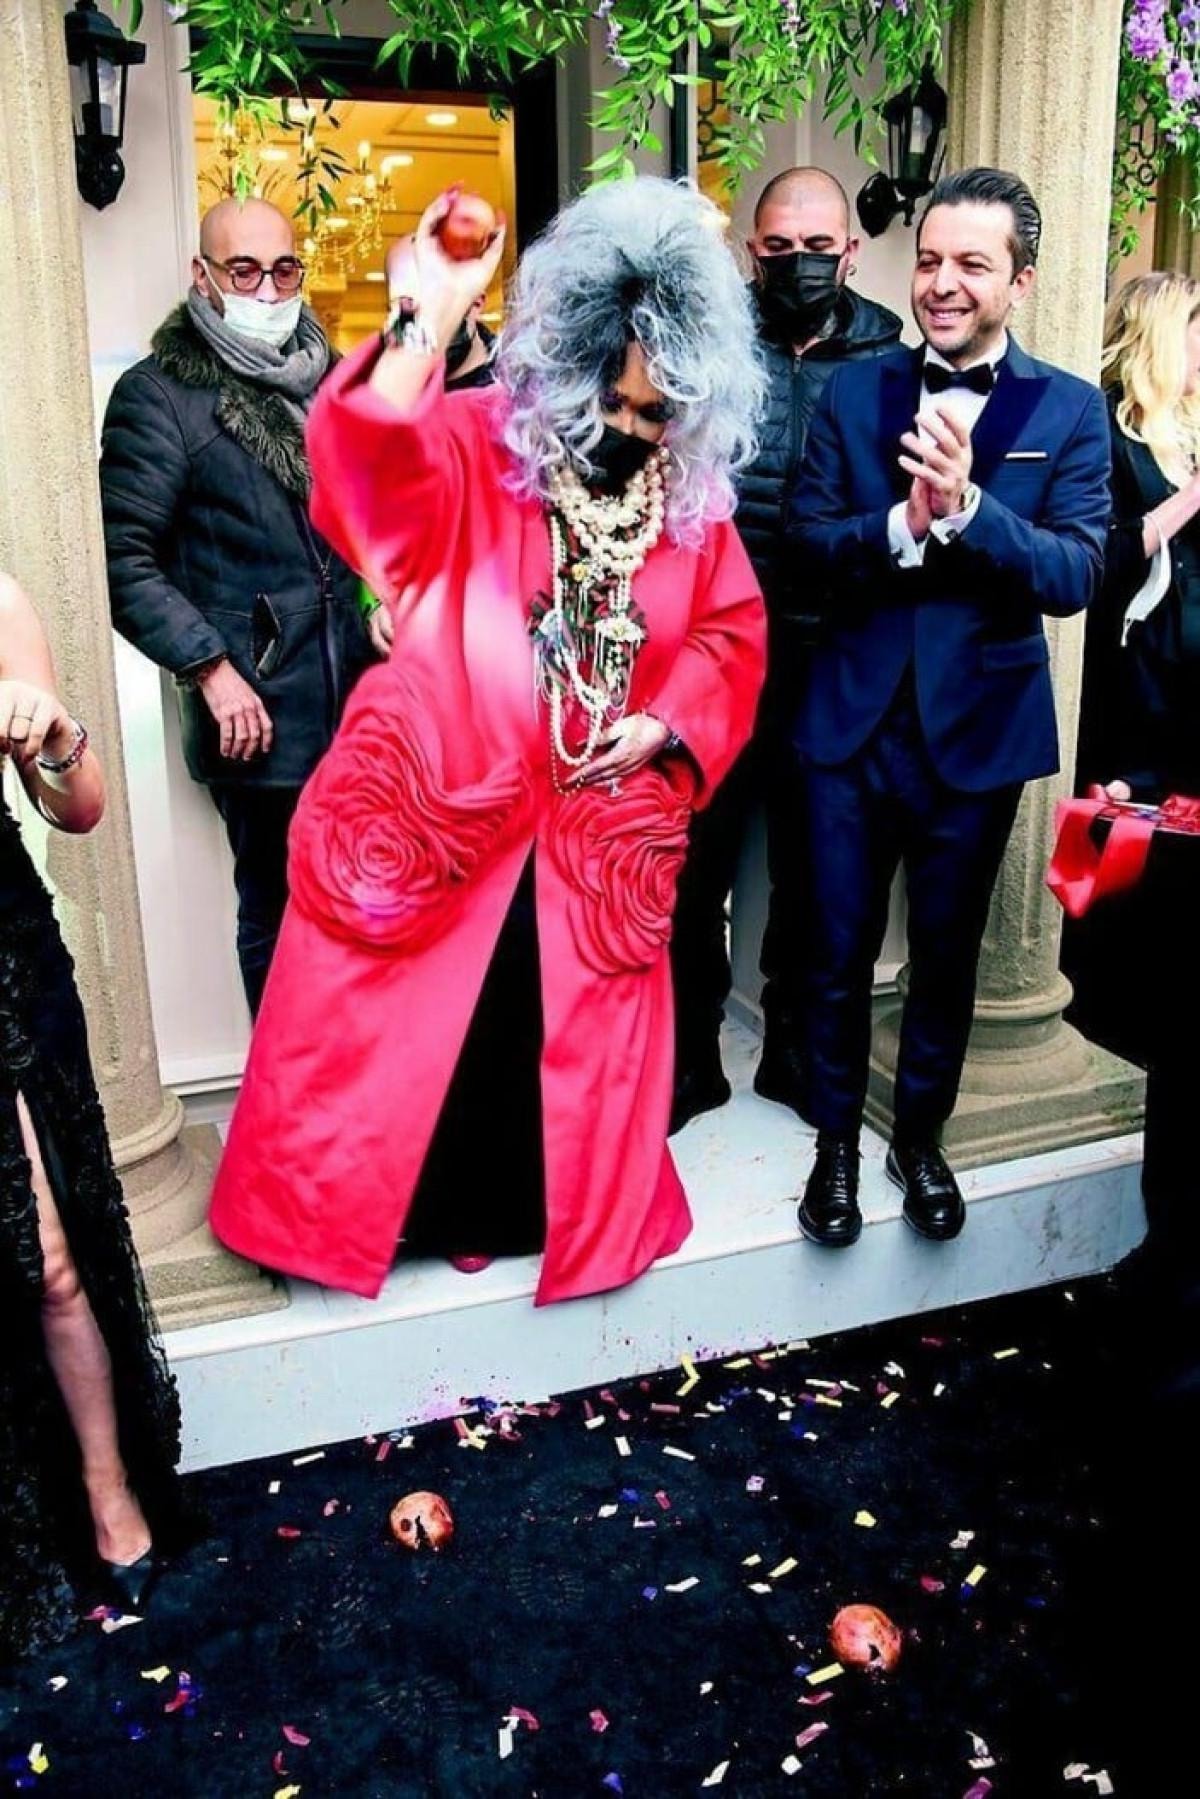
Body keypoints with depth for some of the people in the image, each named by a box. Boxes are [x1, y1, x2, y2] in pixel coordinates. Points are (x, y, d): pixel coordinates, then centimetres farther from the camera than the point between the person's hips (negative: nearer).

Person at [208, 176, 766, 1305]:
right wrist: (434, 313, -32)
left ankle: (517, 1213, 38)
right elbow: (361, 456, -28)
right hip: (433, 816, -3)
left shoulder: (692, 502, 4)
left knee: (580, 1038, 14)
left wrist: (666, 726, -3)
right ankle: (323, 1202, 31)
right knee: (379, 1030, 7)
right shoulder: (474, 447, -8)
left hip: (598, 836, 4)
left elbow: (731, 632, 12)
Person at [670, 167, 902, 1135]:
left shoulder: (889, 355, 3)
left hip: (828, 660, 2)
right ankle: (690, 1057, 25)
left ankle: (795, 1051, 32)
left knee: (812, 868, 14)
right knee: (695, 866, 7)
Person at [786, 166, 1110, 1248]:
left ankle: (920, 1141, 35)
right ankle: (837, 1144, 29)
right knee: (840, 951, 9)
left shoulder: (1068, 410, -2)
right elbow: (806, 538, -5)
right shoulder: (856, 392, 3)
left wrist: (964, 506, -26)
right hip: (853, 717, 1)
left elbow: (1075, 575, -12)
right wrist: (903, 522, -23)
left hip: (979, 727, -1)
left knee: (947, 954, 13)